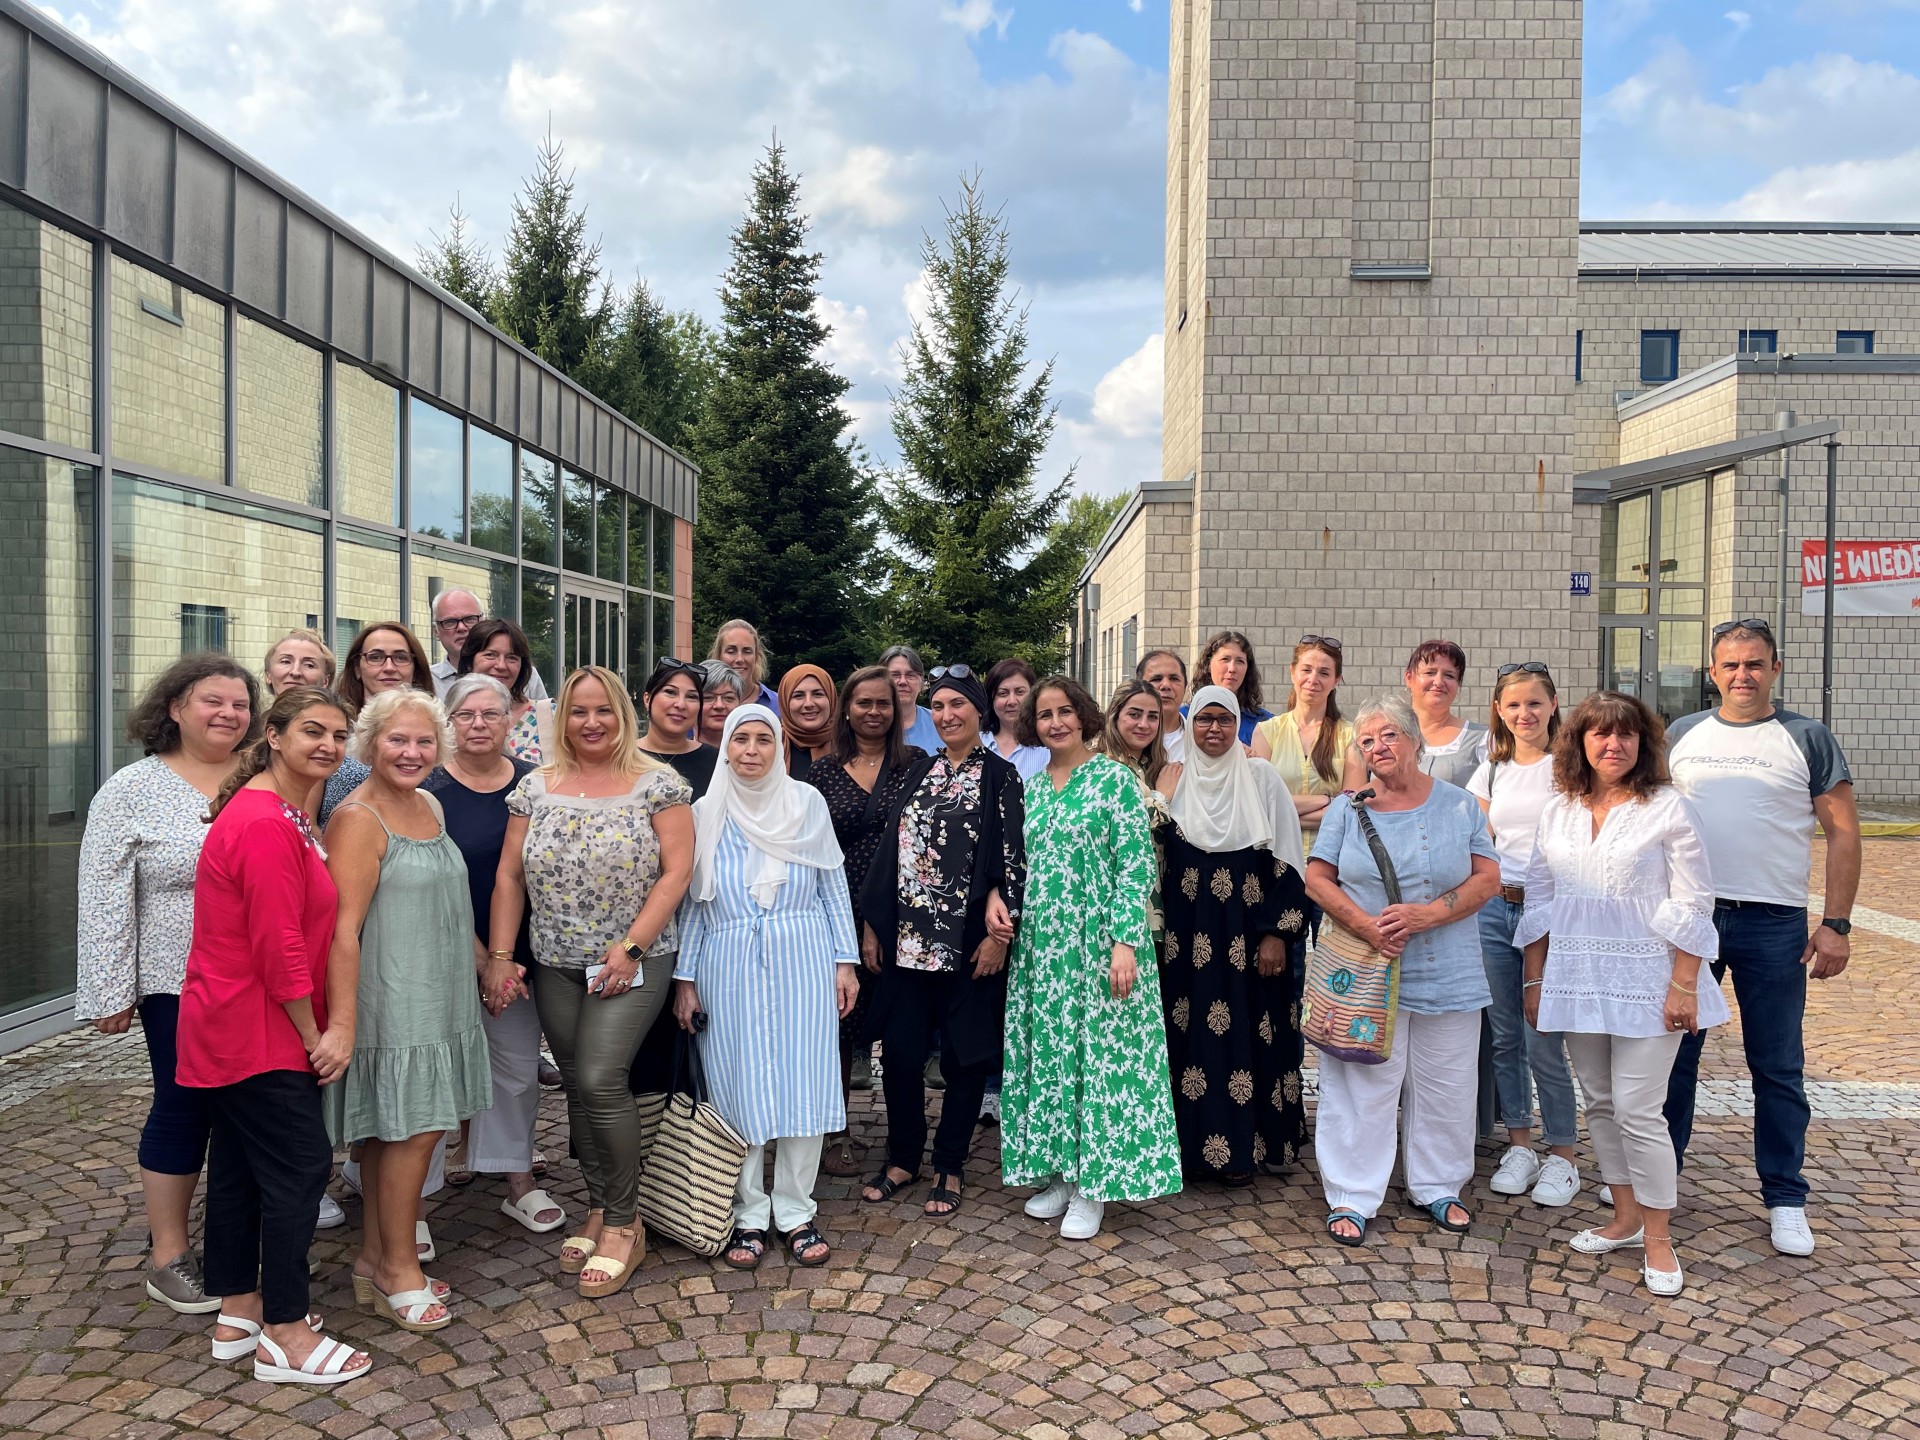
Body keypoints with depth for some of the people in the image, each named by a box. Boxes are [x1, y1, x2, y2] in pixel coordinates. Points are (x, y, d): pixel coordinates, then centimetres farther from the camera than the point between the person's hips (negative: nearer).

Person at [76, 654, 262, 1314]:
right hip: (180, 985, -3)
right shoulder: (131, 791, -4)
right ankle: (168, 1252, 19)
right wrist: (110, 993, -9)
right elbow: (106, 900, -6)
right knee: (183, 1106, 4)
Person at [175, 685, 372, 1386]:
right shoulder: (265, 824, -22)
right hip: (257, 1034, -10)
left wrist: (336, 1027, 11)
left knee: (238, 1163, 17)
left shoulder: (282, 814, 11)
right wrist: (314, 1035, -12)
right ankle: (285, 1336, 9)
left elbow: (315, 932, 13)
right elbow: (279, 947, -22)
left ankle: (237, 1314, 30)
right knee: (300, 1165, -3)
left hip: (231, 1030, 10)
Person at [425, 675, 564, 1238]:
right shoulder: (430, 790, -7)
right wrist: (484, 962, -13)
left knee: (519, 1066, 11)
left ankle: (518, 1178, 25)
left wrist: (511, 957, 3)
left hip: (519, 955, 3)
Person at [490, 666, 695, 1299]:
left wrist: (630, 948, -15)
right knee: (578, 1088, 8)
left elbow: (675, 871, -9)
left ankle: (622, 1224, 4)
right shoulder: (536, 787, 6)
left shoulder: (657, 783, -4)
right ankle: (598, 1210, 24)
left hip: (634, 962, -4)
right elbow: (508, 875, 8)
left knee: (600, 1081, -13)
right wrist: (500, 954, 0)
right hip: (556, 966, 4)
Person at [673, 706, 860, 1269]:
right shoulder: (705, 812, 4)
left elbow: (833, 886, 7)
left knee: (804, 1083, 1)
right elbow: (691, 901, 7)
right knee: (739, 1089, 3)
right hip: (730, 967, 0)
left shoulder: (807, 802, 4)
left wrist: (846, 961, 3)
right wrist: (684, 978, 3)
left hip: (802, 963, 0)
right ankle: (748, 1213, 18)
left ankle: (796, 1211, 15)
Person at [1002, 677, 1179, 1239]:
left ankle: (1093, 1185, 12)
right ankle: (1057, 1172, 23)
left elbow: (1136, 866, -10)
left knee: (1100, 1054, 0)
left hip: (1097, 945, -5)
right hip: (1039, 947, 6)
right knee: (1045, 1056, 10)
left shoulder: (1115, 779, -5)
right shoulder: (1031, 788, 11)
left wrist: (1125, 942, -18)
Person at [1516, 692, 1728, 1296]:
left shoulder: (1668, 808, -6)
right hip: (1577, 977, 5)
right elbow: (1539, 901, 11)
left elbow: (1692, 905, -7)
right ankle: (1626, 1218, 29)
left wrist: (1683, 987, -12)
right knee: (1600, 1103, 12)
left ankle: (1658, 1238, 12)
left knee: (1637, 1109, -5)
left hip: (1645, 979, -5)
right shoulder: (1557, 813, 7)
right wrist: (1534, 981, 9)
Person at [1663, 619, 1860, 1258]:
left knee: (1777, 1067, 6)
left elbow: (1843, 832, 0)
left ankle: (1785, 1199, 19)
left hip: (1774, 924, -2)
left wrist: (1836, 924, -7)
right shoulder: (1680, 735, 8)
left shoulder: (1807, 739, 2)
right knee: (1671, 1053, 10)